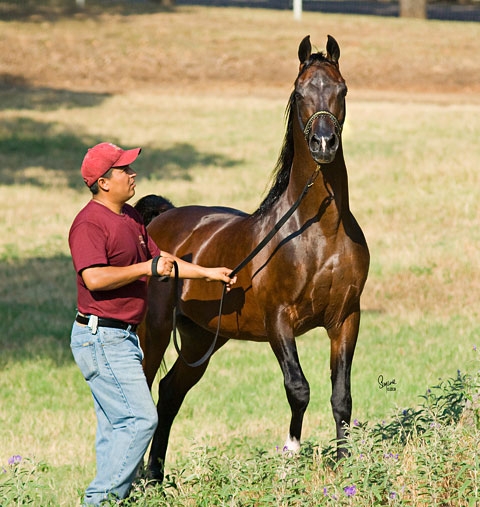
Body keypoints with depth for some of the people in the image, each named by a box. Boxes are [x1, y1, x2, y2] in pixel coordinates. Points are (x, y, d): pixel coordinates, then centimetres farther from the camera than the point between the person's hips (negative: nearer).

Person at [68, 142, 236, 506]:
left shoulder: (130, 216, 15)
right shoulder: (90, 223, -16)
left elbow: (159, 258, 25)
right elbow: (95, 278, -28)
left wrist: (209, 273, 20)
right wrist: (146, 268, -21)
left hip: (122, 337, 10)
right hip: (101, 337, -10)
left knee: (117, 425, 11)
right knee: (140, 419, -14)